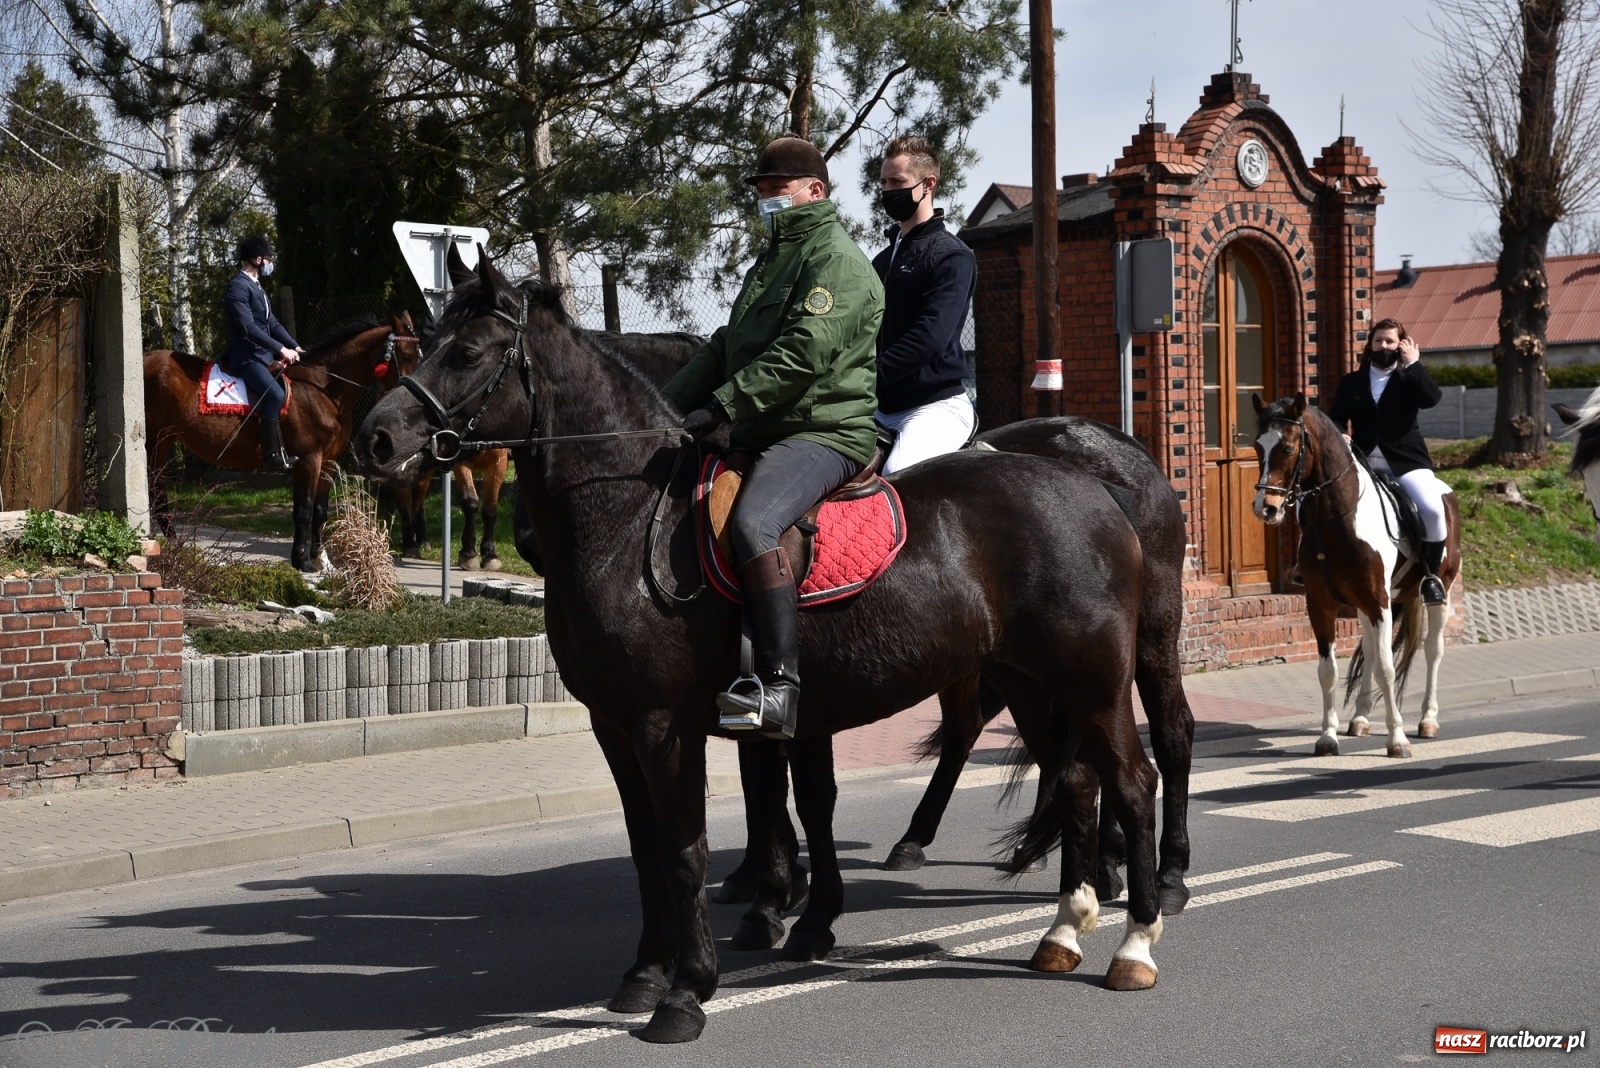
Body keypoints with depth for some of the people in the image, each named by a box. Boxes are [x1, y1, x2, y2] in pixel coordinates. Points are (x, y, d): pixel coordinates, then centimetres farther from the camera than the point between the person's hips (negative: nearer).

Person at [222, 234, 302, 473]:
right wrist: (281, 349, -23)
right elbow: (248, 328, -22)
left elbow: (272, 323, 19)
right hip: (246, 357, -11)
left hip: (262, 355, 11)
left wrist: (294, 347, 7)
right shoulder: (238, 287, -13)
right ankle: (271, 457, -26)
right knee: (275, 394, -27)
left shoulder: (255, 287, 19)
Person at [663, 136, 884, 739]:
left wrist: (720, 405, -25)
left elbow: (803, 352, -21)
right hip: (761, 435, 11)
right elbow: (725, 348, 27)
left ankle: (778, 688, -38)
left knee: (752, 522, -36)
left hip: (824, 434, -11)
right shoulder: (772, 261, 26)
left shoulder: (837, 260, -6)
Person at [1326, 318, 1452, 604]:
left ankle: (1431, 575, -7)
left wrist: (1413, 363, -10)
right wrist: (1339, 435, -12)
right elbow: (1335, 418, 10)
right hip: (1363, 463, 2)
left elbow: (1431, 398, -11)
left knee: (1433, 508, -26)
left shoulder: (1409, 379, 9)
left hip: (1405, 461, -2)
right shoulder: (1351, 383, 15)